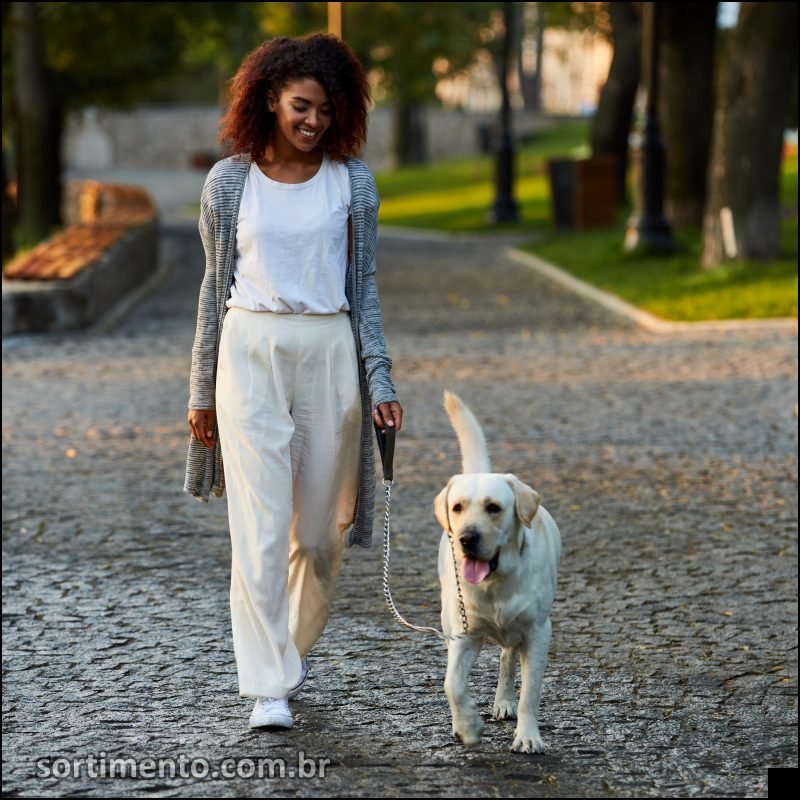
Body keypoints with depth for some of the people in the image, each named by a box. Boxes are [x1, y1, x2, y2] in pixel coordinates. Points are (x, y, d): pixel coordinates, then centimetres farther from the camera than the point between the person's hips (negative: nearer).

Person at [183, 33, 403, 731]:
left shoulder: (351, 180, 4)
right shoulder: (230, 181, 3)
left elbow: (364, 286, 8)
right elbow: (216, 285, 9)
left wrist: (381, 382, 1)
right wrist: (202, 391, 10)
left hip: (330, 353, 1)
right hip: (250, 352, -1)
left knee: (320, 528, 8)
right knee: (260, 528, -9)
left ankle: (295, 647, 32)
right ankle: (268, 688, -8)